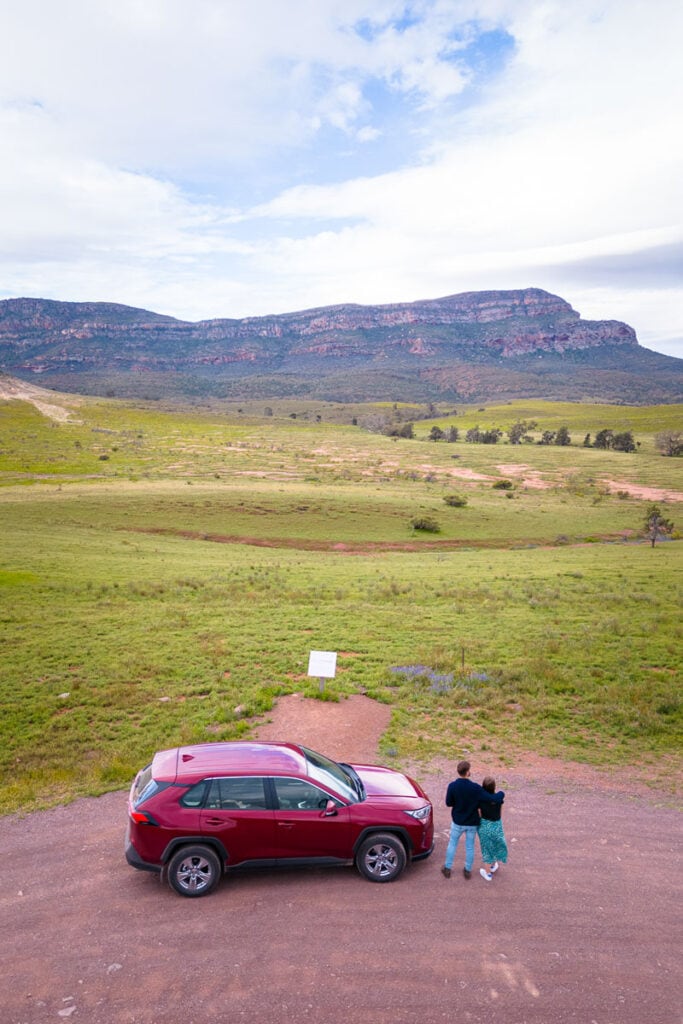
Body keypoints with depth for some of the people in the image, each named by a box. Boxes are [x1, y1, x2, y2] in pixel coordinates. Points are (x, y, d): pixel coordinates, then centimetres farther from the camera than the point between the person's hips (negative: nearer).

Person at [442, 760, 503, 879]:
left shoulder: (452, 786, -21)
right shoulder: (475, 788, -25)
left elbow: (448, 803, -10)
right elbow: (493, 799, -26)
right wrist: (501, 794, -6)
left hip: (457, 822, 1)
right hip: (472, 823, -1)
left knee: (452, 844, 20)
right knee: (470, 846, 19)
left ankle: (447, 869, 31)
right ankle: (468, 870, 33)